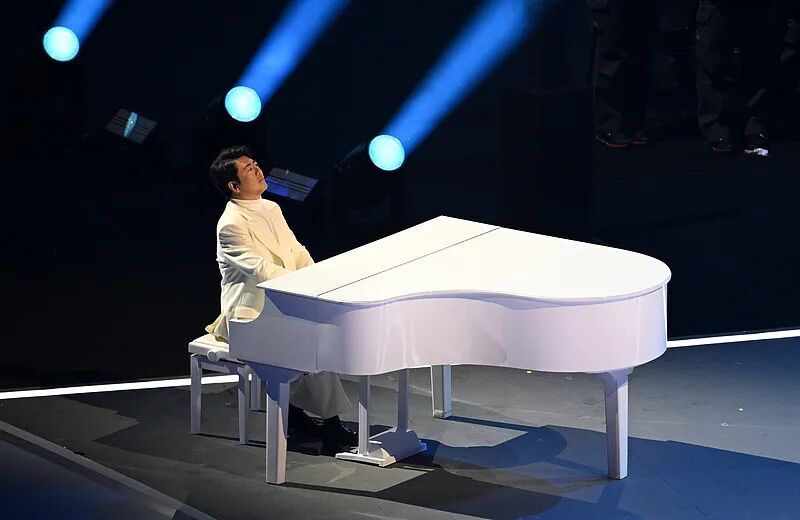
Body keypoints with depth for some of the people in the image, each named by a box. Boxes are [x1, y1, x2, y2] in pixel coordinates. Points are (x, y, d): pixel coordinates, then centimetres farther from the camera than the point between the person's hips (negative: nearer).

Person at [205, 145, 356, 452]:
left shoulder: (271, 209, 11)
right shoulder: (232, 224, -17)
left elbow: (297, 253, 14)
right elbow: (261, 271, -25)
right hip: (251, 314, -8)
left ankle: (294, 408, -1)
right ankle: (332, 428, -16)